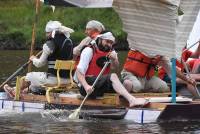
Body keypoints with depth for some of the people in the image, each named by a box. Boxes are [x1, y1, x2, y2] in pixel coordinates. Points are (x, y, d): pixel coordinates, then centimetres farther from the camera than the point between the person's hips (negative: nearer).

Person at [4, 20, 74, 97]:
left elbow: (40, 64, -5)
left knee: (28, 77, 17)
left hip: (53, 78, -7)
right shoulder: (69, 42, 7)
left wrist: (33, 59, 17)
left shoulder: (50, 44, -13)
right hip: (66, 79, 7)